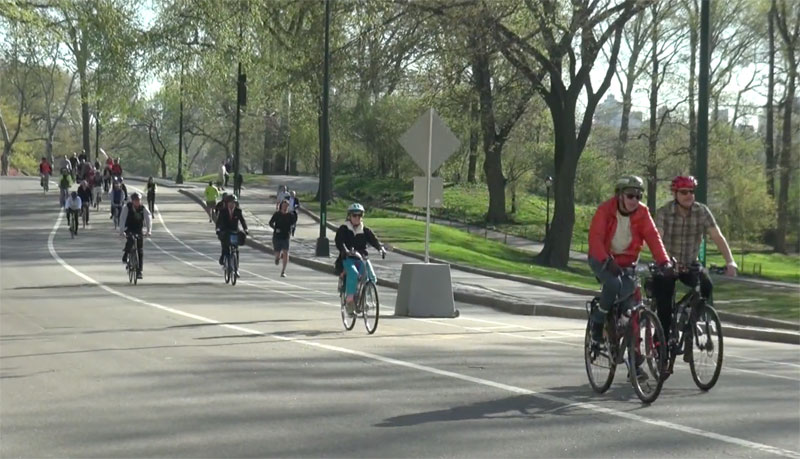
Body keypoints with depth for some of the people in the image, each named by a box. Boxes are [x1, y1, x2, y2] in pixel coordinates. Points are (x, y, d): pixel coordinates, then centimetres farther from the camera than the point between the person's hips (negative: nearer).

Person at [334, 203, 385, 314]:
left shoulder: (365, 231, 10)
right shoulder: (343, 229, 1)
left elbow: (374, 240, -4)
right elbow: (339, 242, -15)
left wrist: (380, 247, -27)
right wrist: (346, 251, -35)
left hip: (361, 258, 3)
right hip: (347, 259, -3)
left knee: (371, 277, -21)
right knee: (353, 273, -34)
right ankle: (349, 300, -26)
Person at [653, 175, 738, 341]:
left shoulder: (702, 211, -8)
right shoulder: (664, 213, -15)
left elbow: (717, 236, -14)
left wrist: (730, 261, -28)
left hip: (690, 265, 2)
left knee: (706, 286, -24)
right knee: (665, 309, -8)